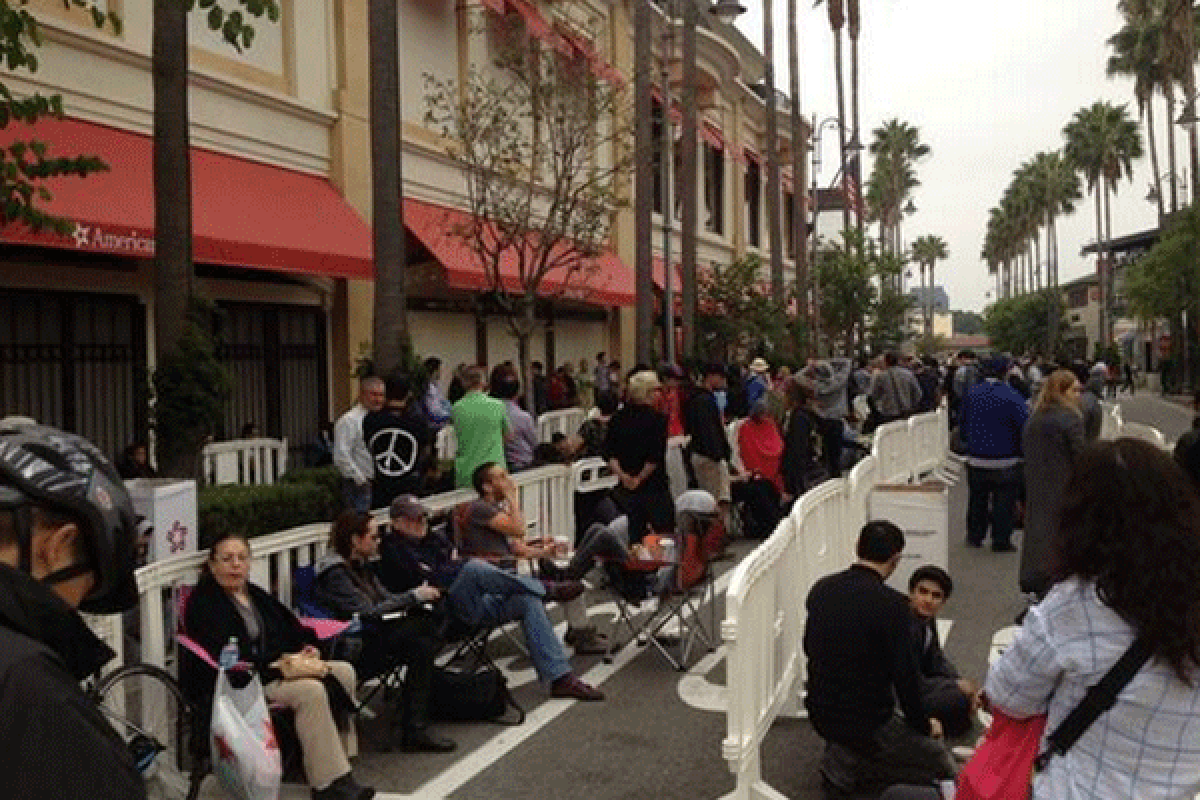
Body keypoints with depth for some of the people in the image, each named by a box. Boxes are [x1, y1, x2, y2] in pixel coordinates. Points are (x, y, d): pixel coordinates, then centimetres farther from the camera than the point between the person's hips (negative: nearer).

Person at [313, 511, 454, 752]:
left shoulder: (360, 565, 16)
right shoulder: (334, 572, -13)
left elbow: (385, 598, 18)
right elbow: (367, 612, -21)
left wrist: (422, 595, -1)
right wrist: (413, 596, -18)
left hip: (371, 637, 9)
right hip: (352, 652, -9)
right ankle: (414, 730, -22)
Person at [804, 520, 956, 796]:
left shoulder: (821, 588, -2)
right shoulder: (892, 604, -22)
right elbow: (905, 673, -18)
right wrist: (923, 724, 0)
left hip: (820, 713, 7)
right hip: (866, 722, -7)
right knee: (942, 764, 13)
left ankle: (844, 756, 11)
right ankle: (847, 764, 1)